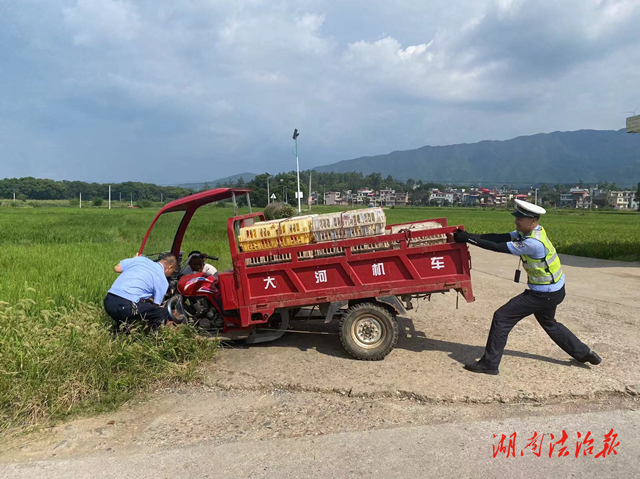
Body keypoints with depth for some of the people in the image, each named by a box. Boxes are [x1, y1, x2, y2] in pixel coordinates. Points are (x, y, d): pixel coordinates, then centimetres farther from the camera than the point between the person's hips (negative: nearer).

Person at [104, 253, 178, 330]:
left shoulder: (141, 259, 17)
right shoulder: (163, 281, 6)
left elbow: (116, 268, 18)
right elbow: (156, 305, 7)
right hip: (126, 305, -6)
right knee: (163, 313, 2)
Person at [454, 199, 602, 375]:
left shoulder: (534, 243, -29)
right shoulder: (532, 231, -2)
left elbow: (500, 248, -28)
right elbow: (501, 237, -9)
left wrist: (469, 239, -27)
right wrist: (470, 236, -19)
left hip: (544, 294, -10)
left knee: (502, 317, -9)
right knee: (549, 323, 31)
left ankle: (489, 363, -3)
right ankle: (583, 353, 41)